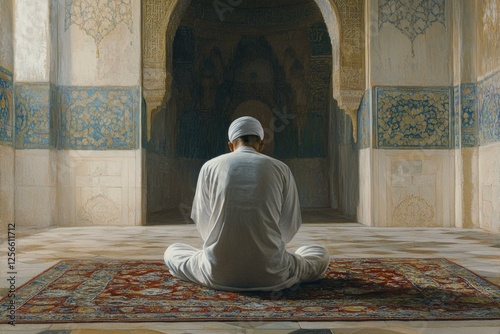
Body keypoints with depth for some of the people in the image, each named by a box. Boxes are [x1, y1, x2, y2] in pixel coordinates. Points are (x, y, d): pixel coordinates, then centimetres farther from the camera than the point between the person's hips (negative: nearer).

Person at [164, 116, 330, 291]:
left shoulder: (210, 167, 4)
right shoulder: (281, 169, 4)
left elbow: (202, 223, 11)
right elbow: (290, 226, 10)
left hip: (218, 274, -1)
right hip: (270, 275, 1)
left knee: (172, 252, 28)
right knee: (321, 255, 28)